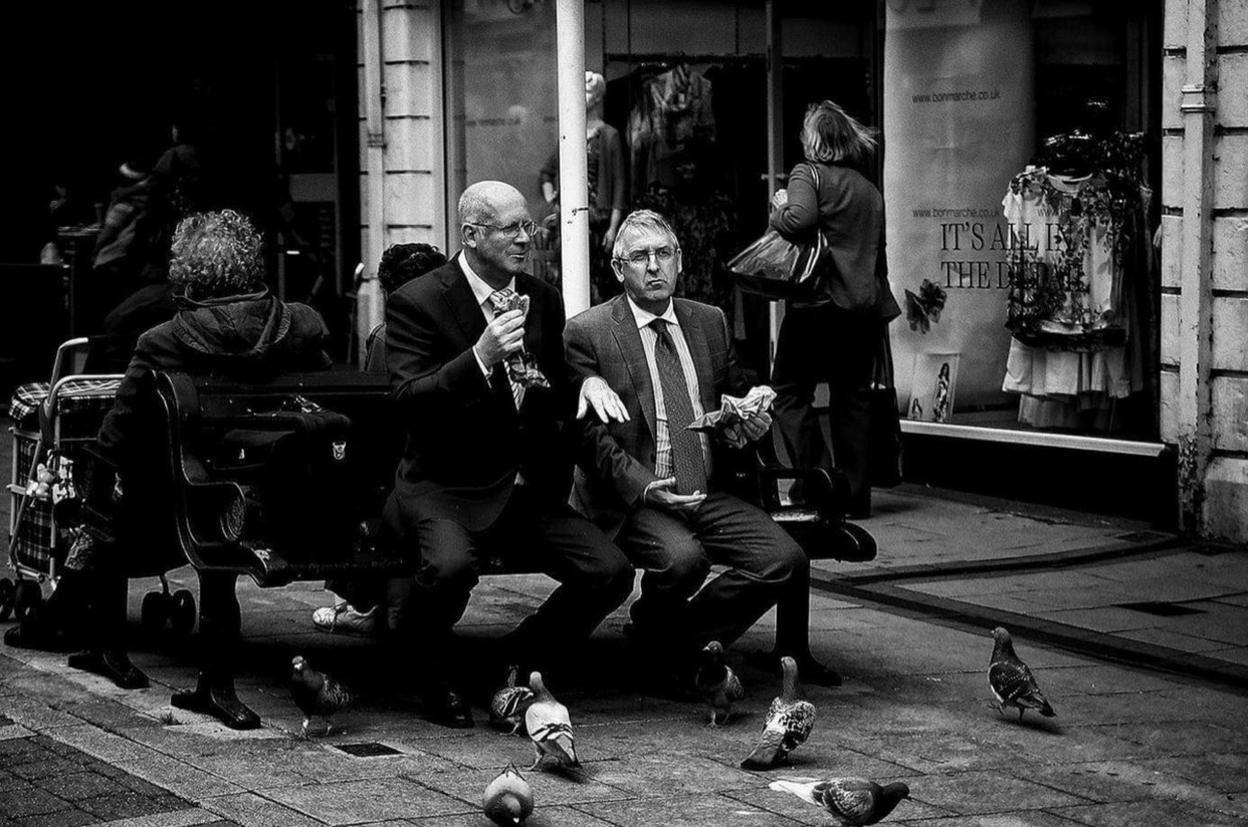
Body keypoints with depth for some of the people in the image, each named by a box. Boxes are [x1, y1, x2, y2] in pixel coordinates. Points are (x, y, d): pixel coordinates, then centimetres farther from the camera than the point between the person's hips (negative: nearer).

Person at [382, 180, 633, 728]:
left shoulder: (544, 300, 12)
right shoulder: (417, 302, -7)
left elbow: (562, 399, 25)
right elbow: (408, 402, -19)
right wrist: (480, 358, -30)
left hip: (527, 491, 6)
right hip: (444, 487, -6)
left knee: (611, 572, -14)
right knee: (452, 564, -37)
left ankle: (515, 666, 10)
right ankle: (425, 673, -3)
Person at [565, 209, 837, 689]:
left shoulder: (710, 322, 15)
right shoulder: (587, 334, -1)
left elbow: (737, 394, 26)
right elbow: (589, 432, -7)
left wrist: (752, 421, 1)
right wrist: (642, 486, -20)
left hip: (709, 495, 5)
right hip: (633, 500, -5)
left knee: (786, 561, -17)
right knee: (682, 558, -35)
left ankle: (682, 637, 3)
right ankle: (656, 627, 1)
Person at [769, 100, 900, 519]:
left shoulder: (808, 173, -2)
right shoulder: (870, 190, 19)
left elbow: (800, 220, -20)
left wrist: (780, 208, 0)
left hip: (818, 300, -6)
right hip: (866, 305, 6)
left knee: (790, 391, 4)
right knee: (853, 397, 10)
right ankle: (855, 495, 10)